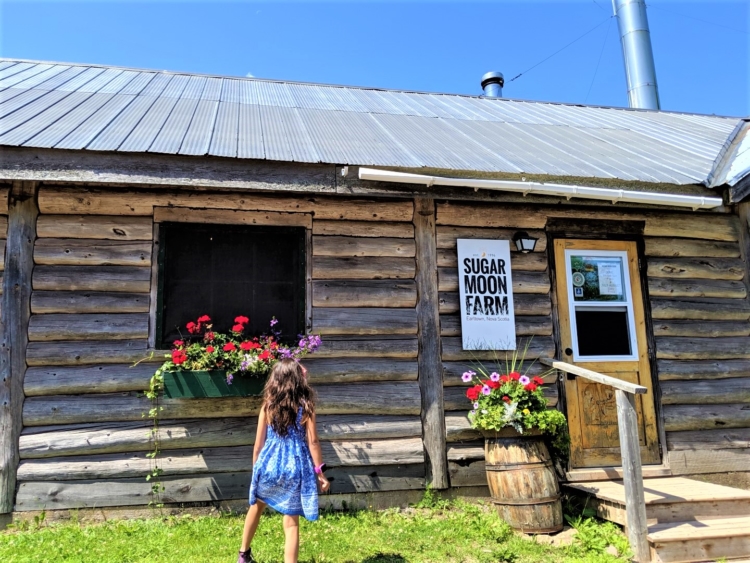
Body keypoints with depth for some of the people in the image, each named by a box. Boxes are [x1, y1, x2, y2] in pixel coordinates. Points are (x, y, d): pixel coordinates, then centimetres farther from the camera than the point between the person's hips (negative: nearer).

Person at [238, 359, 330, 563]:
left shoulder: (268, 405, -2)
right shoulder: (306, 406, -7)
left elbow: (259, 442, 1)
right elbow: (312, 441, -8)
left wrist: (256, 468, 14)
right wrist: (320, 472, -1)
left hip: (269, 464, 3)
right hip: (295, 467, -2)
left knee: (256, 506, 28)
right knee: (291, 523, 6)